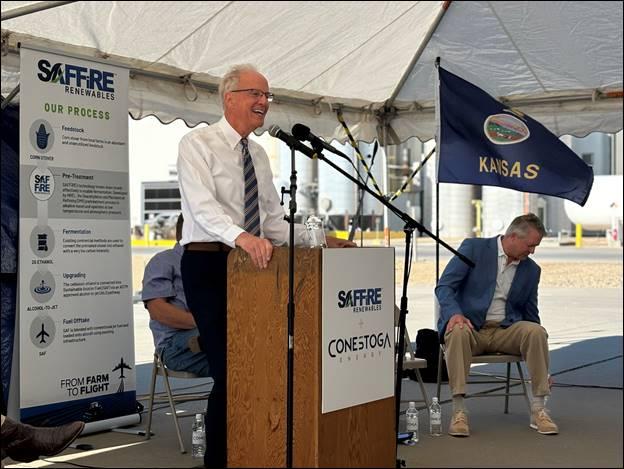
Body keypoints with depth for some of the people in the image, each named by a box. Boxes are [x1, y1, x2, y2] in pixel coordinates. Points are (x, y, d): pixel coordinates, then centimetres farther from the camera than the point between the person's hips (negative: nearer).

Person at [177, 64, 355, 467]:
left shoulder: (259, 154, 16)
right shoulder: (198, 144, -6)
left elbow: (274, 219, 15)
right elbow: (203, 206, -22)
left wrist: (317, 242, 1)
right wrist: (242, 236, -39)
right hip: (209, 265, -7)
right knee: (231, 368, -11)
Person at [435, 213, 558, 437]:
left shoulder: (531, 270, 10)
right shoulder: (473, 248, -3)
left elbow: (530, 315, 16)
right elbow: (444, 286, -8)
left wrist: (541, 363, 11)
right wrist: (454, 313, -29)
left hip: (506, 330, 3)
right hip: (470, 326, -3)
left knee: (536, 332, -26)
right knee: (458, 332, -37)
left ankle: (538, 409, -19)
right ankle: (459, 410, -34)